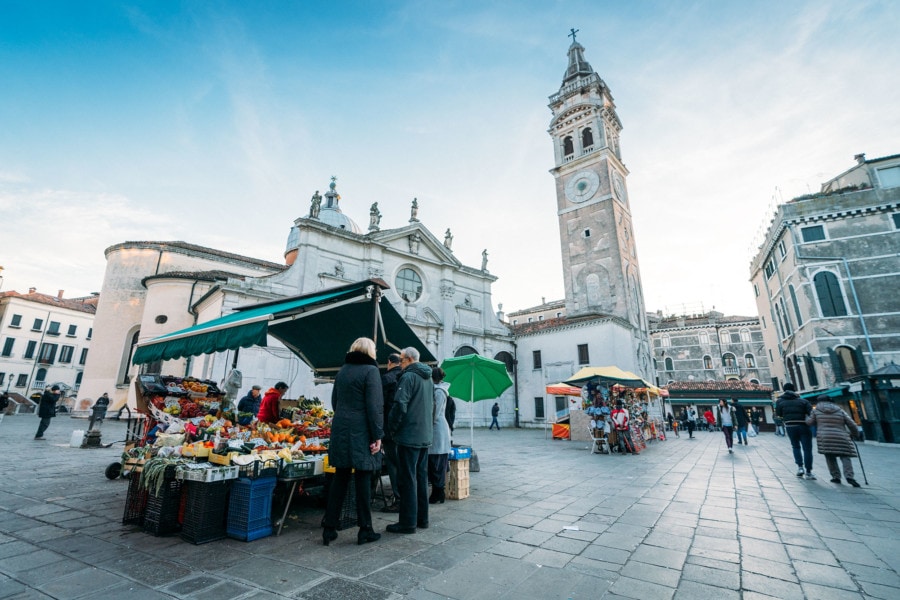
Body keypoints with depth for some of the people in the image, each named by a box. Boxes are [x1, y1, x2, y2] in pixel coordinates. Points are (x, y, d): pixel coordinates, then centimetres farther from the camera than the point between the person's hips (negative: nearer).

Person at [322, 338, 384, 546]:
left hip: (340, 429, 6)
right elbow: (375, 406, -15)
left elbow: (334, 401, 17)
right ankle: (365, 530, 14)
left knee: (340, 478, 14)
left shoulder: (342, 370, 11)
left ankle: (329, 528, 20)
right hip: (361, 432, -6)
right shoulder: (370, 370, -10)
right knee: (363, 479, 4)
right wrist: (377, 435, -12)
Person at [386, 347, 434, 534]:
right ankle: (422, 519, 24)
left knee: (407, 480, 1)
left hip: (409, 436, -8)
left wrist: (392, 428, -7)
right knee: (421, 478, 15)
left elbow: (400, 406, -20)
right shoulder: (428, 379, 14)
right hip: (425, 436, 9)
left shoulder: (408, 377, -14)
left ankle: (408, 523, 8)